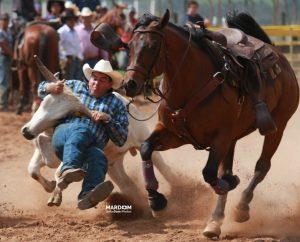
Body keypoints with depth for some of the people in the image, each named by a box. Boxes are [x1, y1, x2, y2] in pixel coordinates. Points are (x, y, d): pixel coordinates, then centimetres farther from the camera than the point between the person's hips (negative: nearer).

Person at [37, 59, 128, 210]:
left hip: (90, 148, 1)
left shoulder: (116, 104, 21)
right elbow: (42, 89, 29)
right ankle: (68, 170, -65)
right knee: (81, 130, -37)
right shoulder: (76, 87, 23)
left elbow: (121, 140, 14)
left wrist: (108, 119, -3)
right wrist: (50, 87, 4)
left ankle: (88, 195, -65)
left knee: (99, 157, -36)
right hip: (64, 134, -1)